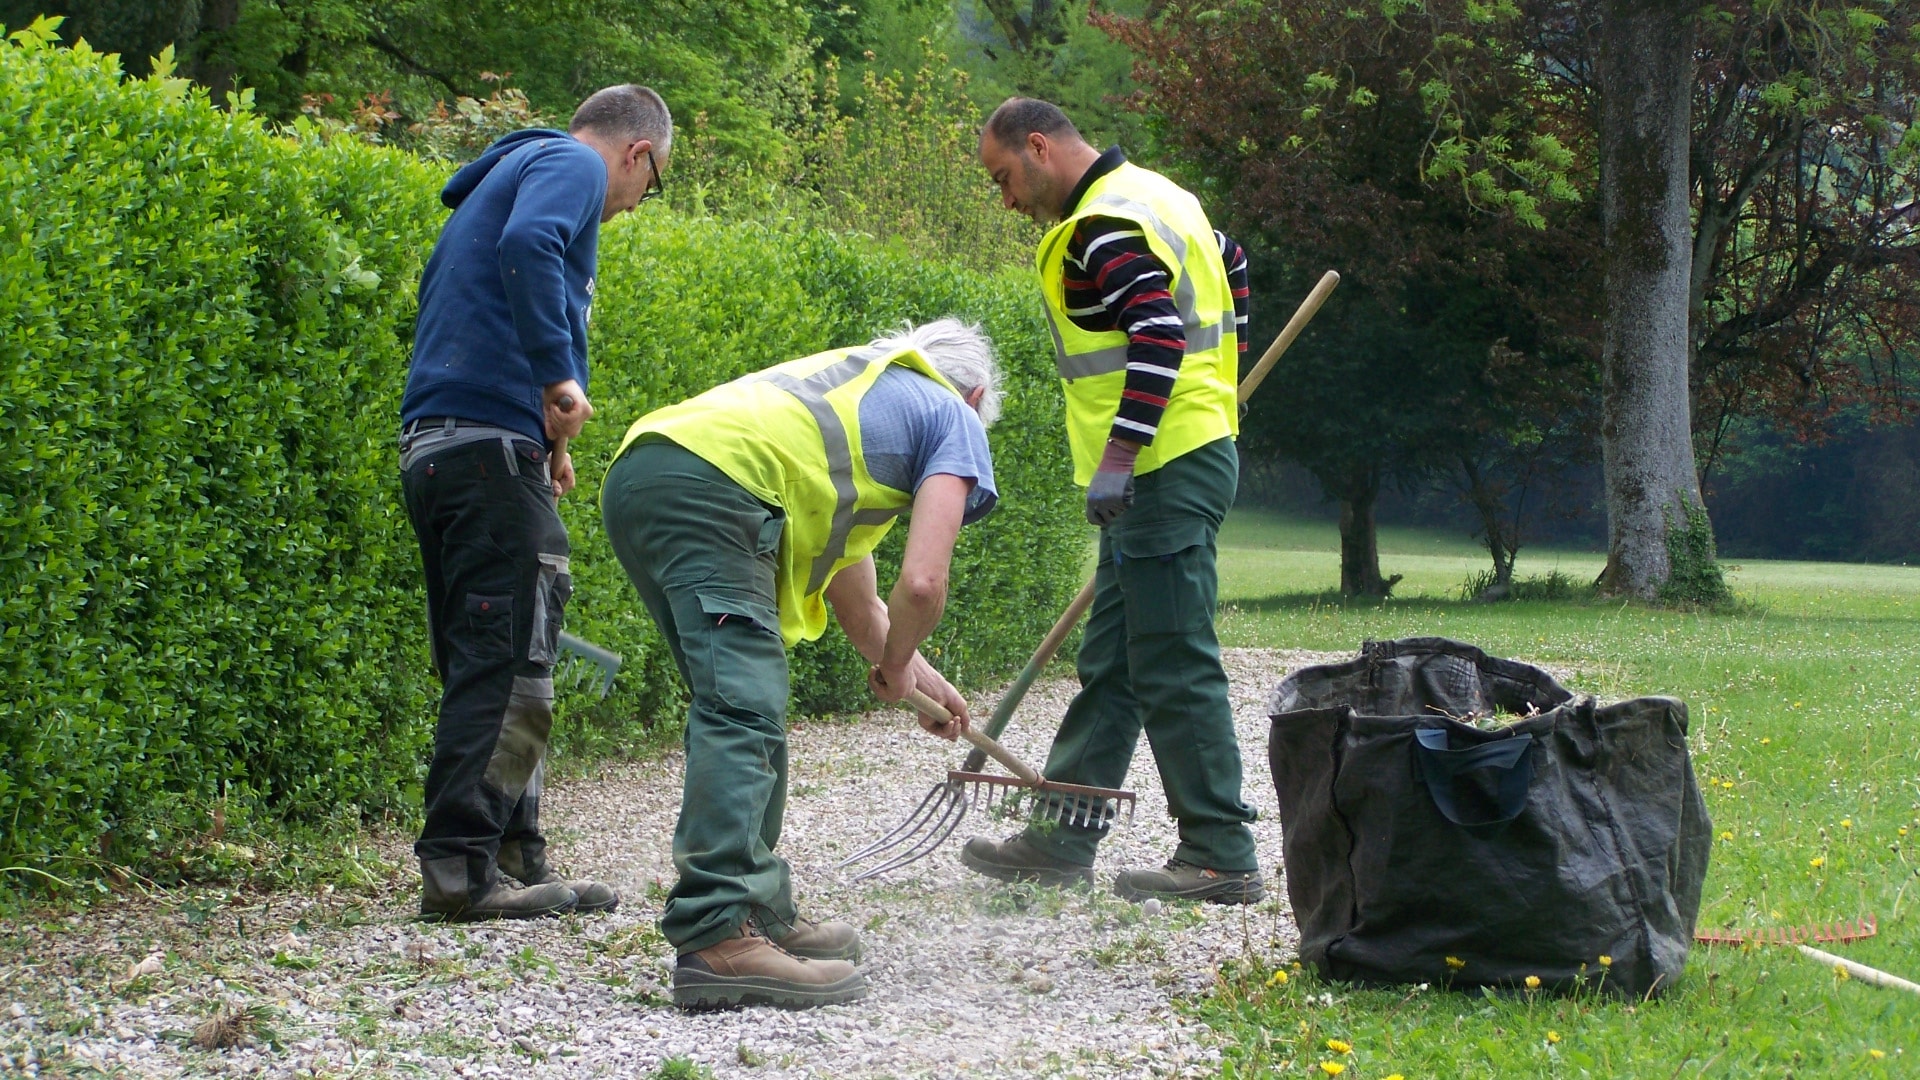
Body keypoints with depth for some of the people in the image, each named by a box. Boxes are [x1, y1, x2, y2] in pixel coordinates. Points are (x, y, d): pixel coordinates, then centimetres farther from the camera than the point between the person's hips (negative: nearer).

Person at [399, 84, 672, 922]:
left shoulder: (510, 172, 28)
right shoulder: (573, 168, -1)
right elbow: (527, 246, -23)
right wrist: (560, 376, -22)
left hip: (433, 444, 10)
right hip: (491, 439, -10)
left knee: (488, 662, 12)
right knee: (507, 661, -8)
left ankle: (515, 863, 16)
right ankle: (459, 868, -10)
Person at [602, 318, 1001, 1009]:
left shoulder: (861, 386, 38)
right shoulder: (956, 419, 16)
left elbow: (848, 585, 42)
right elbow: (921, 584, 2)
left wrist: (915, 678, 46)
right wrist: (895, 666, 21)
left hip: (633, 472, 9)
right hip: (713, 485, -9)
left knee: (749, 709, 17)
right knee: (742, 713, -14)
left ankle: (762, 915, 21)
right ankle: (716, 938, -24)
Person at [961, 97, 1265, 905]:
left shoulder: (1104, 227, -15)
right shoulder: (1155, 196, 17)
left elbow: (1159, 336, -26)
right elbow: (1231, 266, 31)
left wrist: (1116, 459, -26)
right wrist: (1212, 374, 34)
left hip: (1164, 470, -11)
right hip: (1190, 450, 11)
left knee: (1175, 669, -7)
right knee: (1111, 663, 13)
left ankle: (1221, 859, -4)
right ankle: (1060, 841, 19)